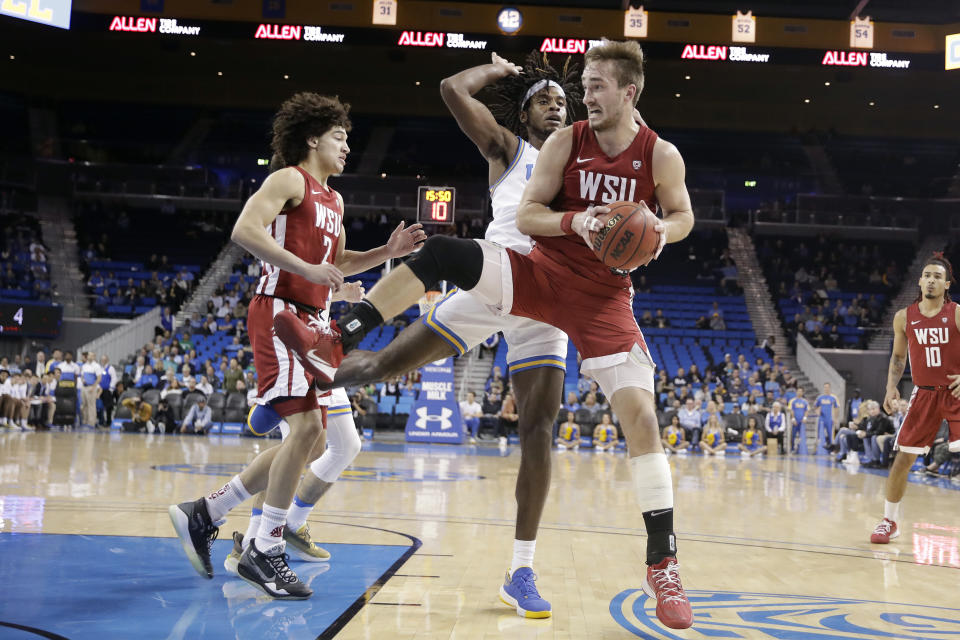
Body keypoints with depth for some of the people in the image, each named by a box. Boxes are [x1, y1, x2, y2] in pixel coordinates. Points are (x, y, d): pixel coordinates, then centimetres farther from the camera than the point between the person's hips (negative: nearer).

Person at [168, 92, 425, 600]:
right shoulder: (290, 179, -4)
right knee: (307, 426, -19)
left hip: (311, 321, 10)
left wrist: (386, 252, 17)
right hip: (280, 312, -10)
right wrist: (306, 269, -23)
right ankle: (264, 550, -10)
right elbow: (244, 231, -18)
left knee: (307, 438, 7)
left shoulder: (333, 200, 23)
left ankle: (203, 515, 15)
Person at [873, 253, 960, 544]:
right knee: (902, 459, 2)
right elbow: (898, 357, 14)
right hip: (924, 394, 3)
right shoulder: (904, 317, 2)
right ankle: (889, 521, 17)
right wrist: (891, 387, 0)